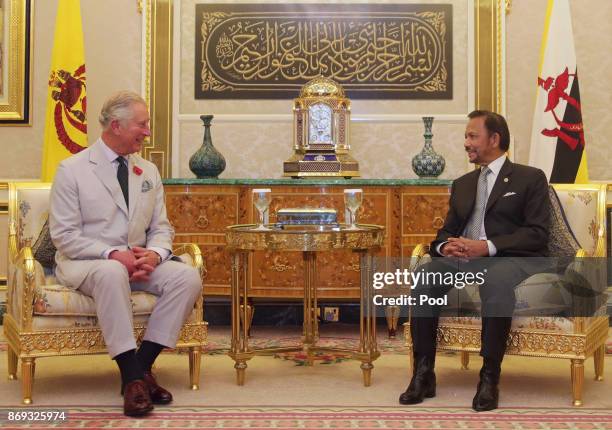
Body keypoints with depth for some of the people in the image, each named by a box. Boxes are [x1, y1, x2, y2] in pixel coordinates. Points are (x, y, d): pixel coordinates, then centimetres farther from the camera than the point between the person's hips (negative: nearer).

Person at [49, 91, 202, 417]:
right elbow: (64, 236, -9)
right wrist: (112, 255, -23)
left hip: (138, 261, 5)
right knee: (111, 273, -40)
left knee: (188, 277, -22)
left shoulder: (149, 171, 11)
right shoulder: (72, 170, -5)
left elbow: (161, 228, 11)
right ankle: (132, 376, -33)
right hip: (84, 263, -5)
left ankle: (143, 364, -18)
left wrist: (154, 254, -14)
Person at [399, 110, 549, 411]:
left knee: (496, 279, -39)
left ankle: (489, 378, -30)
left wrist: (487, 246, -19)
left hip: (510, 259, -4)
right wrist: (445, 246, -7)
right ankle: (423, 373, -23)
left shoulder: (530, 178, 7)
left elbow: (538, 234, -4)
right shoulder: (462, 184, 25)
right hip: (462, 258, 5)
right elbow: (447, 230, 20)